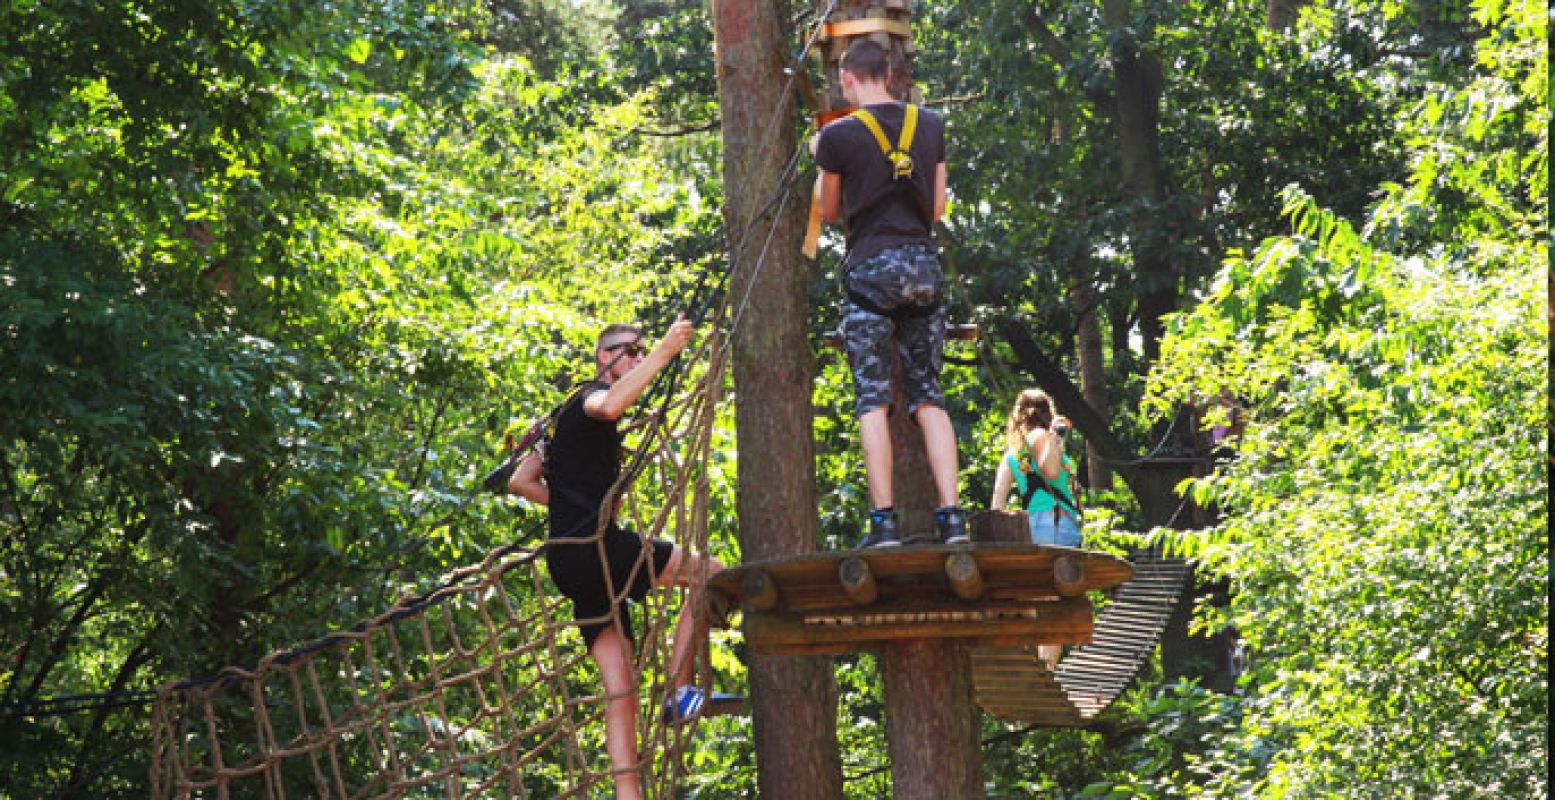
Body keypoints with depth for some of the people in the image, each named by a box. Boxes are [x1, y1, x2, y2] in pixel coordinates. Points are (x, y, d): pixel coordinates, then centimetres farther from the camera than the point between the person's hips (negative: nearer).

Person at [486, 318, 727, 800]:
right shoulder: (591, 396, -2)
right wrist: (665, 352, -29)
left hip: (573, 562, 10)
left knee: (620, 691, 3)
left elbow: (520, 480, 30)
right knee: (713, 575, -8)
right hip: (595, 547, -10)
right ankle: (679, 691, -11)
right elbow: (610, 406, -30)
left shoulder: (571, 416, 28)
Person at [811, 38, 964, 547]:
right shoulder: (931, 126, 8)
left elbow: (829, 211, 10)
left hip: (870, 269, -4)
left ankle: (884, 520, -10)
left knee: (872, 398, -2)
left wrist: (819, 160, 26)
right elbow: (938, 207, 13)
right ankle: (951, 517, -2)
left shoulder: (839, 135, -4)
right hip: (924, 265, 4)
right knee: (928, 395, 7)